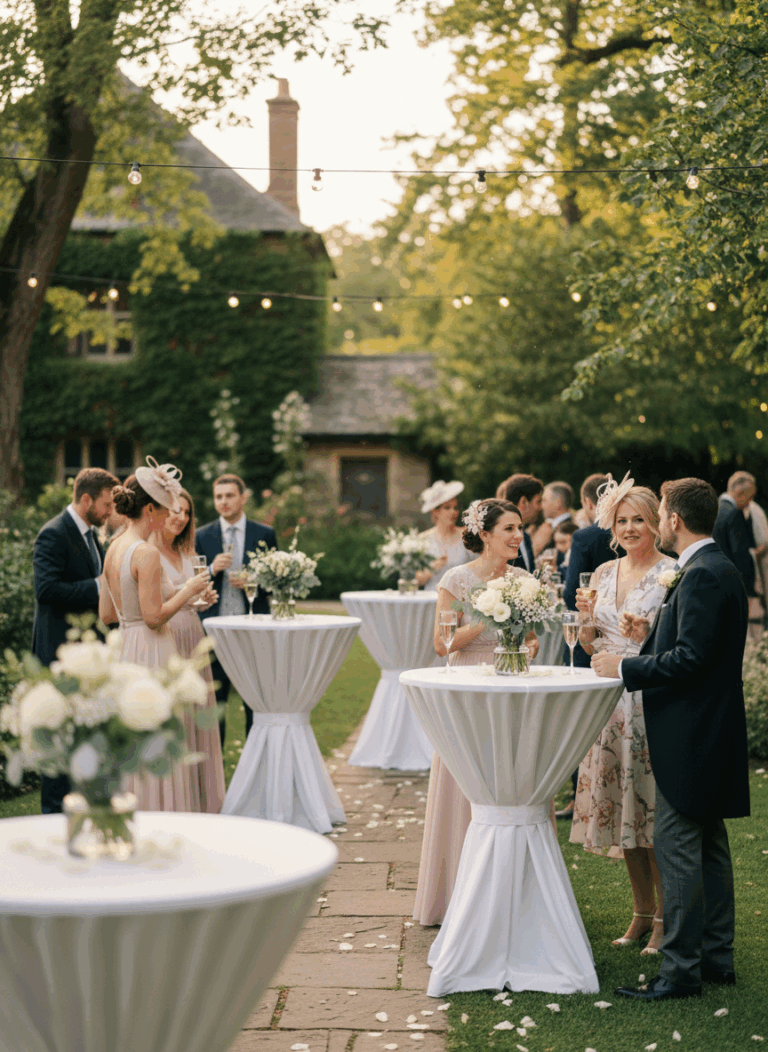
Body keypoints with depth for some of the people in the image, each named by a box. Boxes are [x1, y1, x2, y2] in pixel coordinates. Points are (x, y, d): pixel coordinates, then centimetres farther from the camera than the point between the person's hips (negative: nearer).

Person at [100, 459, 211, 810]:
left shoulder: (114, 548, 9)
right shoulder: (146, 553, -17)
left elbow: (107, 614, 13)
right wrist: (188, 591, -7)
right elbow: (154, 617, -20)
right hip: (151, 653, -9)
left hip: (126, 650, 9)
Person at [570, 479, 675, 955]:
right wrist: (585, 616, -5)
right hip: (611, 701, 6)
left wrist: (647, 635, -25)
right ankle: (642, 912, 21)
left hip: (653, 702, -6)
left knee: (653, 806, -4)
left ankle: (665, 917, 8)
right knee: (622, 807, 10)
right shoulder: (604, 573, 11)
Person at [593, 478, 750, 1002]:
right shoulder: (721, 569, 14)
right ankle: (717, 958, 23)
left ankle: (681, 969, 0)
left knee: (677, 850, -5)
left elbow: (690, 659, -24)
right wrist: (640, 651, 17)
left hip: (690, 737, -11)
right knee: (709, 848, 15)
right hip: (712, 733, 11)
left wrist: (625, 668, -15)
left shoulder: (701, 576, -19)